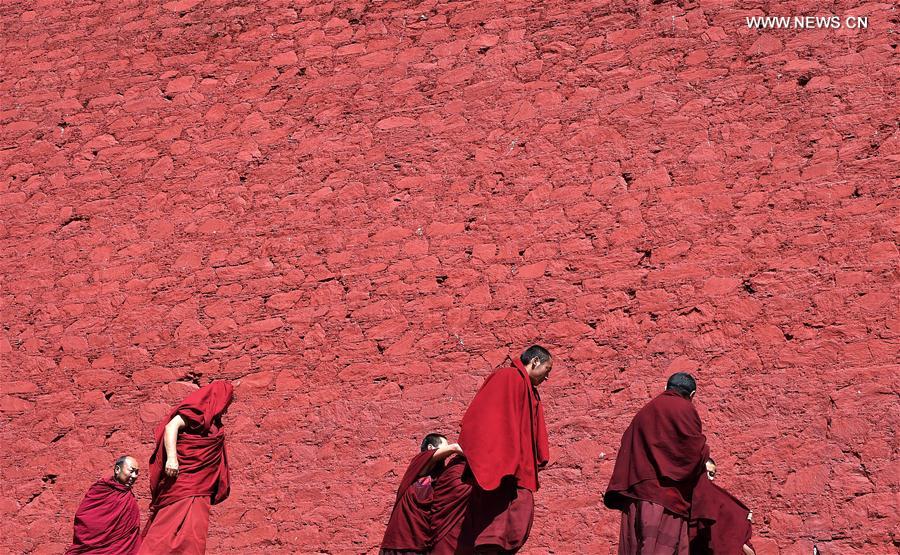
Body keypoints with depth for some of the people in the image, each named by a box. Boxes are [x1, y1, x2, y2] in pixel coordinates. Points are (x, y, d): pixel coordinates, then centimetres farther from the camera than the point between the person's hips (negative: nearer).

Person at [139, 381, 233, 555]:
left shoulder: (213, 422, 22)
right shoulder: (197, 410, -5)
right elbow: (171, 426, -20)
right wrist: (172, 457, -32)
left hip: (199, 487, 9)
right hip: (183, 481, -9)